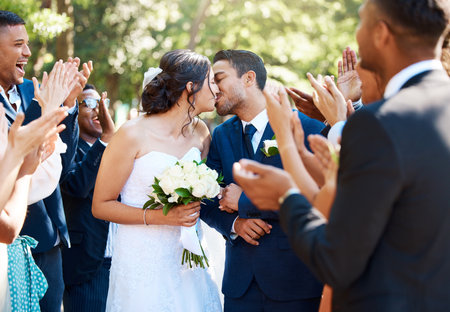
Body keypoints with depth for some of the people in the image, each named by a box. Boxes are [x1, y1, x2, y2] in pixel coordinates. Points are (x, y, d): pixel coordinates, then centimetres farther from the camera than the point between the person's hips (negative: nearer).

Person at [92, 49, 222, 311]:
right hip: (143, 264, -5)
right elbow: (101, 205, -10)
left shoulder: (200, 132, 6)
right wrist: (159, 216, -19)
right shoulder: (133, 135, -12)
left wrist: (195, 208, 2)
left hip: (187, 259, 5)